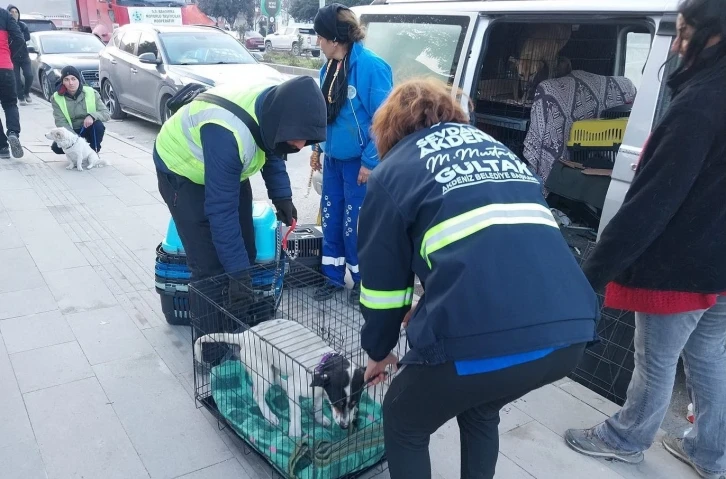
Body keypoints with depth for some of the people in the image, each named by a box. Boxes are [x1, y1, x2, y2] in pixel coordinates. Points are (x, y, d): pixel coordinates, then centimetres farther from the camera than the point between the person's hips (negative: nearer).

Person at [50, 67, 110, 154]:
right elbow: (61, 122, -16)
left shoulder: (91, 93, -12)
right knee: (56, 147, -27)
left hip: (89, 129, 0)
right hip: (71, 131, 0)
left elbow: (106, 114, -14)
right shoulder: (57, 98, -11)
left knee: (98, 125, -34)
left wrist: (92, 116, -36)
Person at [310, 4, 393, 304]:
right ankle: (333, 277, 30)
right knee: (330, 220, 13)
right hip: (333, 158, 7)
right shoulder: (328, 68, 5)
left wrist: (370, 162, -17)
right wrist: (317, 147, 14)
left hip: (358, 162, -7)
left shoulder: (371, 66, -18)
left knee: (355, 225, 2)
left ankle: (363, 282, 22)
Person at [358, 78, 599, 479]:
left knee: (404, 424, 24)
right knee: (480, 411, 35)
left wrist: (378, 350, 33)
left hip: (482, 333, -6)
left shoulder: (393, 171, 12)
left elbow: (382, 280, 15)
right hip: (569, 329, 7)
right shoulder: (499, 150, 29)